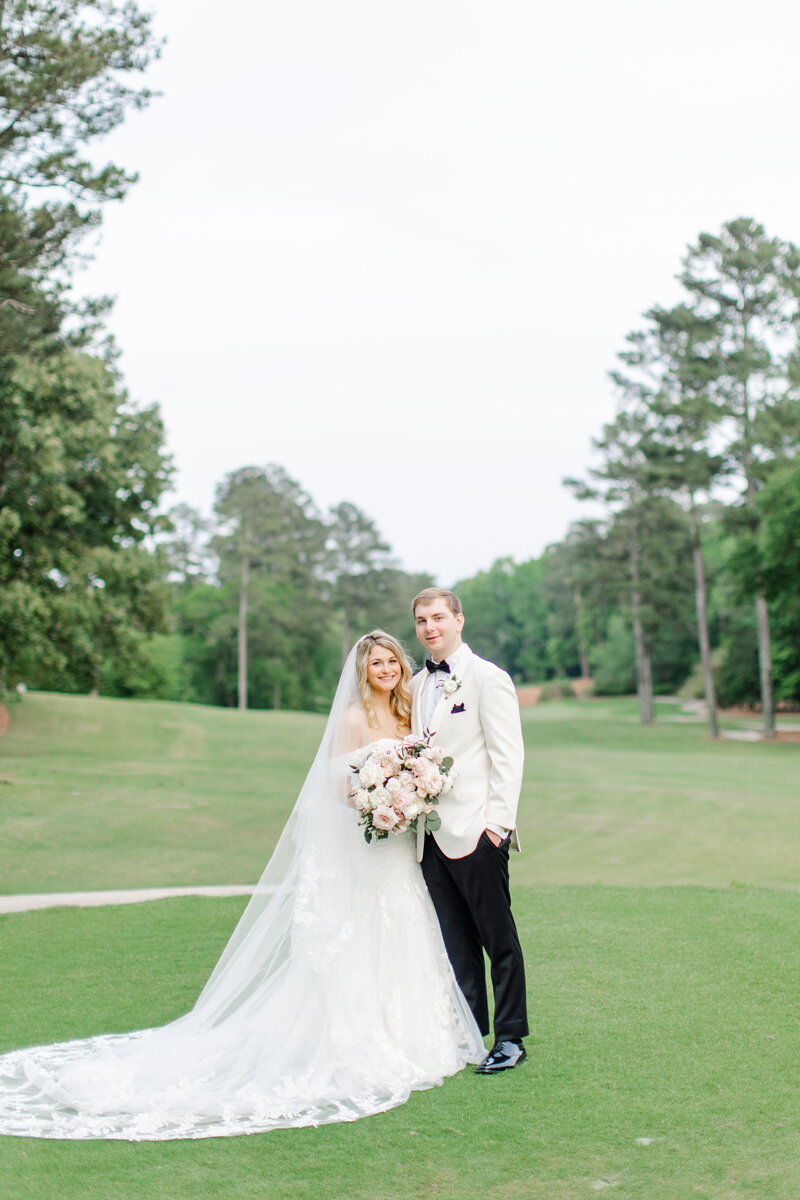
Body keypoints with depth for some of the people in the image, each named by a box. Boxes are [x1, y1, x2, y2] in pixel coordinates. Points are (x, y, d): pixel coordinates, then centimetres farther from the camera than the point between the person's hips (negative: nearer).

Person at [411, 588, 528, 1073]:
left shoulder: (487, 678, -6)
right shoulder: (418, 684, 15)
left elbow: (508, 756, -10)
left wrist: (498, 821, -15)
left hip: (476, 832, -7)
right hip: (432, 834, 7)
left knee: (499, 940, 2)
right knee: (456, 942, 12)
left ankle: (511, 1038, 10)